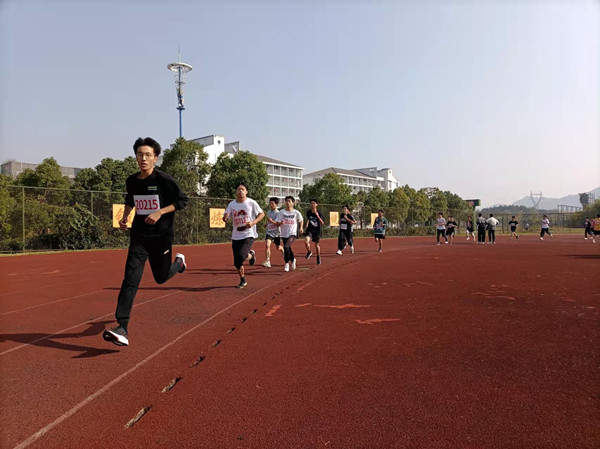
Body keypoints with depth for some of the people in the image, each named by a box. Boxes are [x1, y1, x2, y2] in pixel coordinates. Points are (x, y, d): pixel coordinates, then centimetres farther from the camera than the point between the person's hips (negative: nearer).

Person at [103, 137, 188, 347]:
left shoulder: (164, 179, -12)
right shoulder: (131, 181, 3)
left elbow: (182, 200, -8)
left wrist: (160, 212, -19)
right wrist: (124, 216, 6)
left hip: (161, 236, -3)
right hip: (139, 236, 3)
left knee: (161, 277, 12)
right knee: (130, 280, -10)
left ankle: (179, 262, 46)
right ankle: (122, 329, -10)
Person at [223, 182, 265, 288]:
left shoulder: (251, 203, -5)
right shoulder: (232, 204, 5)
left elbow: (262, 214, 0)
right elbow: (225, 219, 7)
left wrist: (254, 222, -17)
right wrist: (225, 217, -18)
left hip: (249, 235, -4)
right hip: (236, 236, 4)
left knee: (241, 256, -23)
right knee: (236, 263, 6)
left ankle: (251, 254, 13)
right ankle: (243, 281, 28)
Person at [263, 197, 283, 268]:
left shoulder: (278, 213, -14)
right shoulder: (268, 212, 5)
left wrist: (272, 221, -33)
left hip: (277, 233, -3)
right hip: (269, 232, 3)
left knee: (278, 248, 12)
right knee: (267, 245, -19)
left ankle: (284, 252, 47)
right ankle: (267, 262, -20)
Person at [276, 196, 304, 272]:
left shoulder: (296, 213, -1)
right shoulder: (281, 212, 0)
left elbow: (301, 220, 17)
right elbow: (277, 223, -1)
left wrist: (301, 228, 4)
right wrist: (280, 223, -22)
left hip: (292, 233, -3)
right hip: (284, 234, 3)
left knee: (286, 246, -24)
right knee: (288, 249, 11)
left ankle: (287, 264, -12)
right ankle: (293, 260, 40)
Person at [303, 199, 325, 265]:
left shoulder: (319, 213, -12)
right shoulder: (308, 212, -1)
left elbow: (322, 223, -18)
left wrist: (318, 216, -28)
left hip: (317, 231, -2)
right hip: (309, 230, 2)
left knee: (316, 245, 9)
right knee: (306, 241, -23)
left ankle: (318, 257, 33)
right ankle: (309, 252, 6)